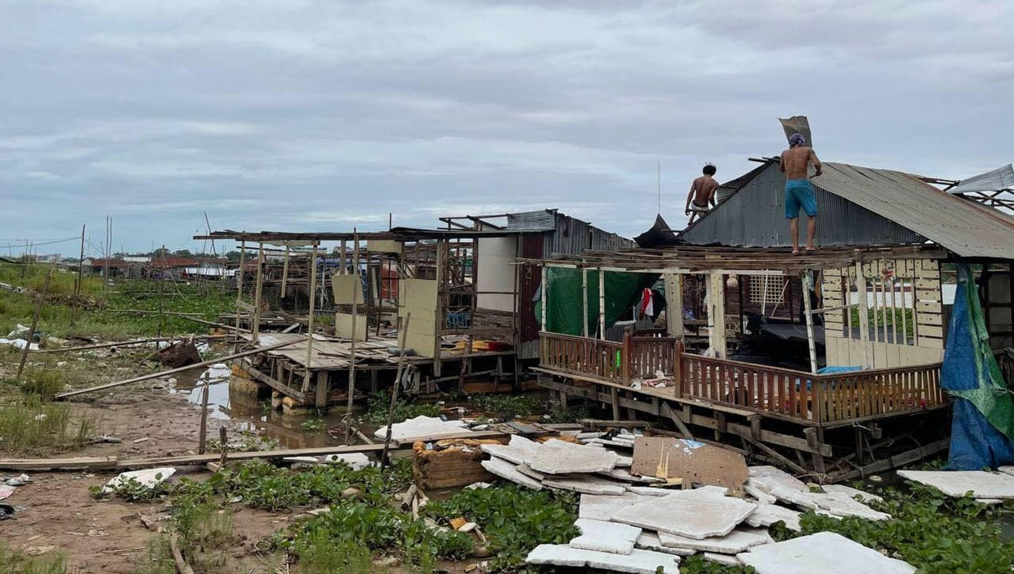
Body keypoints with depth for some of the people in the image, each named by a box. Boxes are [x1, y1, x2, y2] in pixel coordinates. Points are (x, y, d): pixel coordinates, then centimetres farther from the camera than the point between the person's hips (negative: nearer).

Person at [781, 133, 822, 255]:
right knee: (812, 215, 3)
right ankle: (809, 244, -10)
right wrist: (818, 171, 13)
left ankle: (795, 248, -5)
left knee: (793, 219, 4)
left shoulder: (785, 153, 16)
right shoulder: (808, 150, 7)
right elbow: (817, 164, -8)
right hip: (803, 184, -3)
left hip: (789, 186, 3)